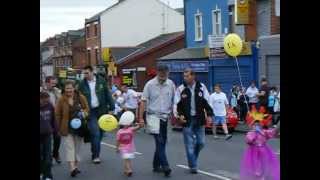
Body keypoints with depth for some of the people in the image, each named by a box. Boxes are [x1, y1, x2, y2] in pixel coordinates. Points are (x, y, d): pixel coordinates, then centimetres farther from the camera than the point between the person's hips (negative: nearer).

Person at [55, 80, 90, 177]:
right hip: (66, 128, -2)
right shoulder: (61, 100, -5)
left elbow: (87, 109, 9)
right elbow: (57, 115, -1)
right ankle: (72, 168, -17)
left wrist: (83, 113, -14)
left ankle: (76, 166, 24)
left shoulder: (81, 97, -1)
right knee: (69, 147, -9)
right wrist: (59, 128, -4)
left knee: (77, 147, 11)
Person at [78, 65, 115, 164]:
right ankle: (95, 156, -2)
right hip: (90, 112, -2)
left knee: (100, 133, 8)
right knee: (95, 133, -10)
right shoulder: (82, 84, -2)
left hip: (102, 110, 2)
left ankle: (94, 152, 25)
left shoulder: (101, 81, 1)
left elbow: (107, 95, 4)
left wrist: (111, 108, 0)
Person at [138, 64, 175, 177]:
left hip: (165, 117, 4)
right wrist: (141, 118, -9)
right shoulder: (150, 84, -7)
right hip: (153, 116, -4)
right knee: (159, 142, -11)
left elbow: (174, 101, 9)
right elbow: (143, 101, -5)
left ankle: (156, 165, 22)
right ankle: (165, 166, -14)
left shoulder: (170, 84, 2)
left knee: (162, 142, 10)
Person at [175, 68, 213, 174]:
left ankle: (193, 159, 31)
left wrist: (209, 115, -2)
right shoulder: (181, 89, -3)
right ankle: (193, 166, 8)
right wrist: (179, 115, -18)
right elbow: (177, 104, -3)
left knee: (201, 142, 6)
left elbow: (207, 101, 5)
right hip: (187, 120, -2)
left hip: (199, 119, 2)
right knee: (189, 144, -1)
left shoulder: (201, 87, 1)